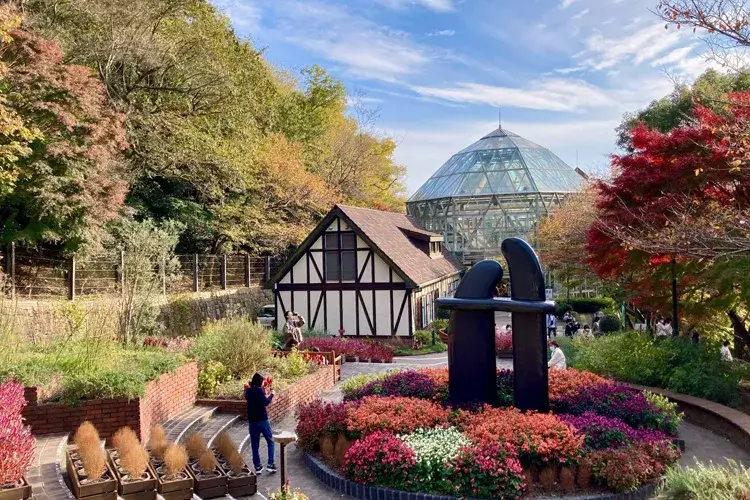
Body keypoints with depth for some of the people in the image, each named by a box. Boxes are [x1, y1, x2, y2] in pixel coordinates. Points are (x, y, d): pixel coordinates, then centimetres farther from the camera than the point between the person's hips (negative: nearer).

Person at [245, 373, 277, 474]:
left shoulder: (248, 392, 9)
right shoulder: (259, 390, -12)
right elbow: (266, 402, -19)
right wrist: (271, 394, -4)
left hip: (252, 421, 6)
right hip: (262, 420, -6)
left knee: (255, 445, 10)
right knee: (270, 442, 5)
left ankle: (257, 467, 12)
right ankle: (270, 464, -2)